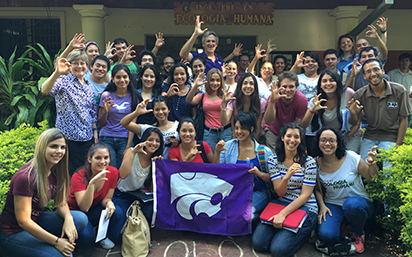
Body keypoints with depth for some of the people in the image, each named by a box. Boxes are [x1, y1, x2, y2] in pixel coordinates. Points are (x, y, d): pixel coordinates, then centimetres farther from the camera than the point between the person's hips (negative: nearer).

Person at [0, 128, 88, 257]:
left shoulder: (57, 171, -3)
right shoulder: (26, 177, -27)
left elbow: (61, 203, 3)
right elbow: (23, 221, -24)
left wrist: (68, 218, -21)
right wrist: (57, 242, -23)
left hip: (37, 221, 8)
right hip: (13, 233, -8)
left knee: (81, 219, -13)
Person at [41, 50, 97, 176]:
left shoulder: (89, 85, 12)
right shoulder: (63, 82, -6)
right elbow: (45, 90, -28)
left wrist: (95, 131, 15)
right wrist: (57, 73, -44)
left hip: (87, 137, 6)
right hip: (69, 137, -6)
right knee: (71, 175, -1)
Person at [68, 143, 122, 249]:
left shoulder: (113, 172, -14)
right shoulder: (79, 177, -25)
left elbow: (106, 198, -4)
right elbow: (84, 207, -33)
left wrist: (109, 203, -29)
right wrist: (92, 183, -45)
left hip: (94, 211, 4)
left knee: (116, 213, -26)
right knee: (87, 235, -33)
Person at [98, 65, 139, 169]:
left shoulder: (133, 96, 3)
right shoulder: (106, 95, 2)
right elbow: (101, 124, 5)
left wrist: (128, 147, -6)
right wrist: (105, 111, -15)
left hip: (125, 139, 1)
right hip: (107, 139, 0)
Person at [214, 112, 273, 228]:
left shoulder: (264, 151, -2)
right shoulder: (228, 146, 4)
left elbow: (272, 178, -1)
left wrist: (260, 174, -21)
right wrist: (217, 152, -12)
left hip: (258, 193, -1)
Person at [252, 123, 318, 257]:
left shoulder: (309, 162, -7)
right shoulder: (273, 160, 1)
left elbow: (305, 195, -10)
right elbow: (280, 192, -5)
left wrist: (283, 213, -21)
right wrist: (287, 176, -27)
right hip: (281, 204, 3)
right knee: (258, 243, -15)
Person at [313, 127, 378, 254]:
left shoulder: (351, 158, -13)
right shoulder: (316, 163, -5)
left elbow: (372, 179, -3)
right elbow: (317, 189, 9)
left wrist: (372, 164, -23)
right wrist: (322, 206, -7)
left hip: (358, 202, -1)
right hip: (332, 205, 1)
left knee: (351, 204, -40)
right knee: (327, 236, -28)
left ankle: (359, 234, -5)